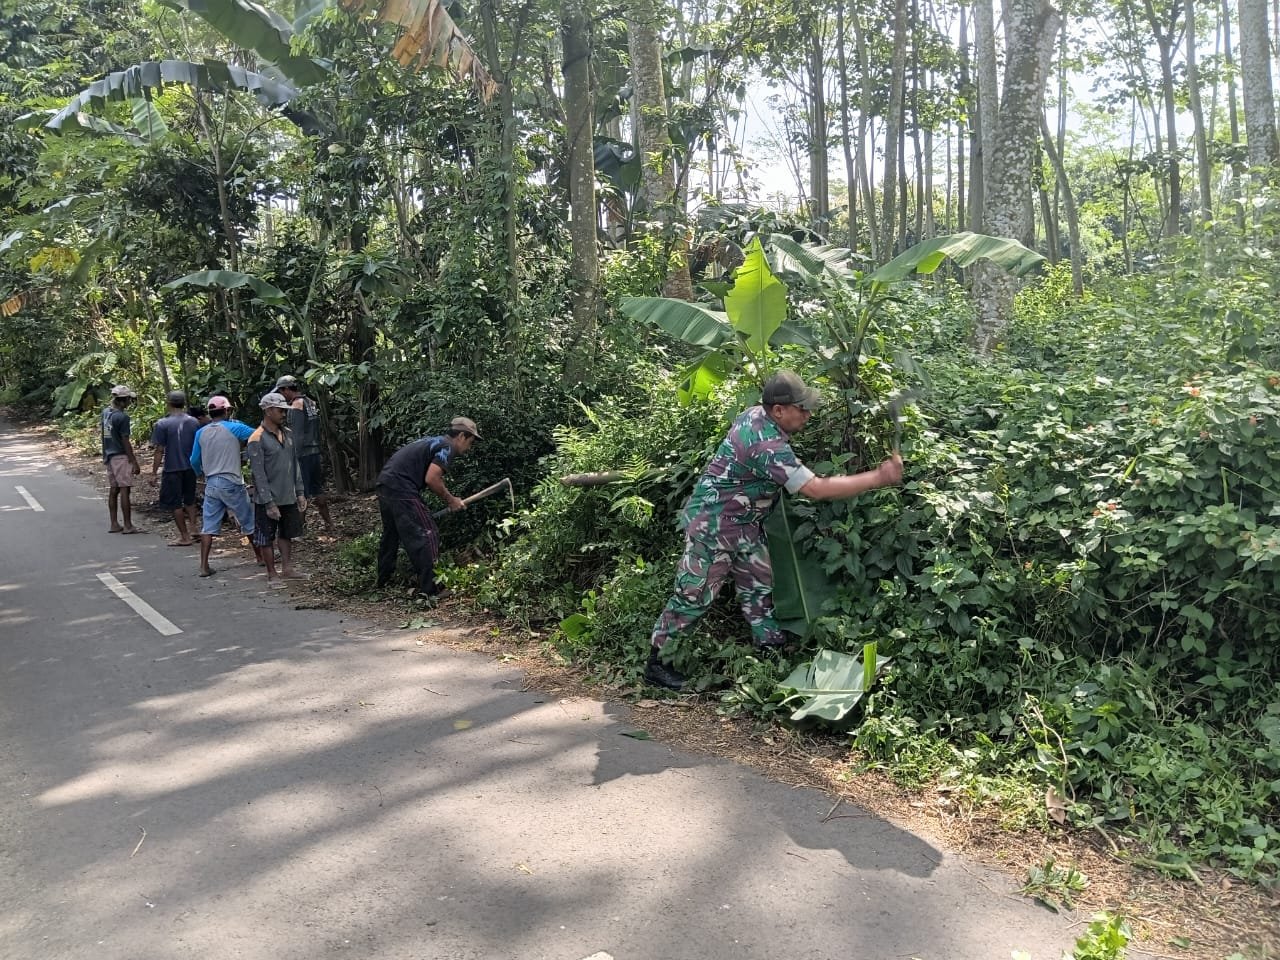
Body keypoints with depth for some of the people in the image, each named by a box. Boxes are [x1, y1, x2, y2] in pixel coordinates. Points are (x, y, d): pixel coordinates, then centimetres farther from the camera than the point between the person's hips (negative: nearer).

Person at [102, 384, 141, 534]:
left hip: (109, 456, 9)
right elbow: (125, 442, -16)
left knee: (114, 490, 11)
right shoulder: (122, 417, -17)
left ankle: (114, 524, 14)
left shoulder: (105, 412, 5)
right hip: (121, 456, -9)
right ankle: (128, 525, -4)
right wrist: (134, 462, -13)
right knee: (125, 490, -6)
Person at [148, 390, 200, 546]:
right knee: (190, 500, 19)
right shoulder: (194, 422, 1)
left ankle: (184, 537, 8)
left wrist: (154, 473, -4)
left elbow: (159, 451, -11)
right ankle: (192, 530, 17)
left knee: (175, 503, 6)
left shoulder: (162, 424, -11)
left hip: (172, 469, -4)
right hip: (190, 468, 4)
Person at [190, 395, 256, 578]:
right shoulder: (234, 428, -8)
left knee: (208, 526, 5)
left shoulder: (201, 433, 5)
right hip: (231, 484, -4)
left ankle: (204, 566, 1)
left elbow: (195, 460, 12)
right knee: (249, 522, 11)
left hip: (211, 484, 4)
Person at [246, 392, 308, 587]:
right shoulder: (257, 439, -16)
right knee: (267, 538, 5)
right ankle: (272, 575, 15)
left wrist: (300, 493, 8)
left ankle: (287, 569, 28)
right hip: (267, 501, -7)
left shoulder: (287, 433, 6)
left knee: (287, 534, 16)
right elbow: (259, 474, -18)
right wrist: (269, 503, -20)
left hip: (289, 498, 7)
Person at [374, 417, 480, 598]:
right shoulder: (447, 447, -5)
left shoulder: (433, 442, 23)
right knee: (425, 536, -4)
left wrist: (450, 500, 22)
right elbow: (431, 479, -15)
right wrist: (451, 500, -3)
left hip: (385, 483, 10)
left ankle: (383, 580, 37)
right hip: (401, 489, -10)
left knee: (391, 535, 25)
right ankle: (429, 589, -3)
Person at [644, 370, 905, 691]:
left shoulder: (755, 414, -4)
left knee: (759, 589, 12)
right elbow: (816, 489, -34)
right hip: (713, 527, -9)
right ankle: (656, 663, 13)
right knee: (694, 596, 0)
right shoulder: (766, 446, -32)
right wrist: (879, 478, -29)